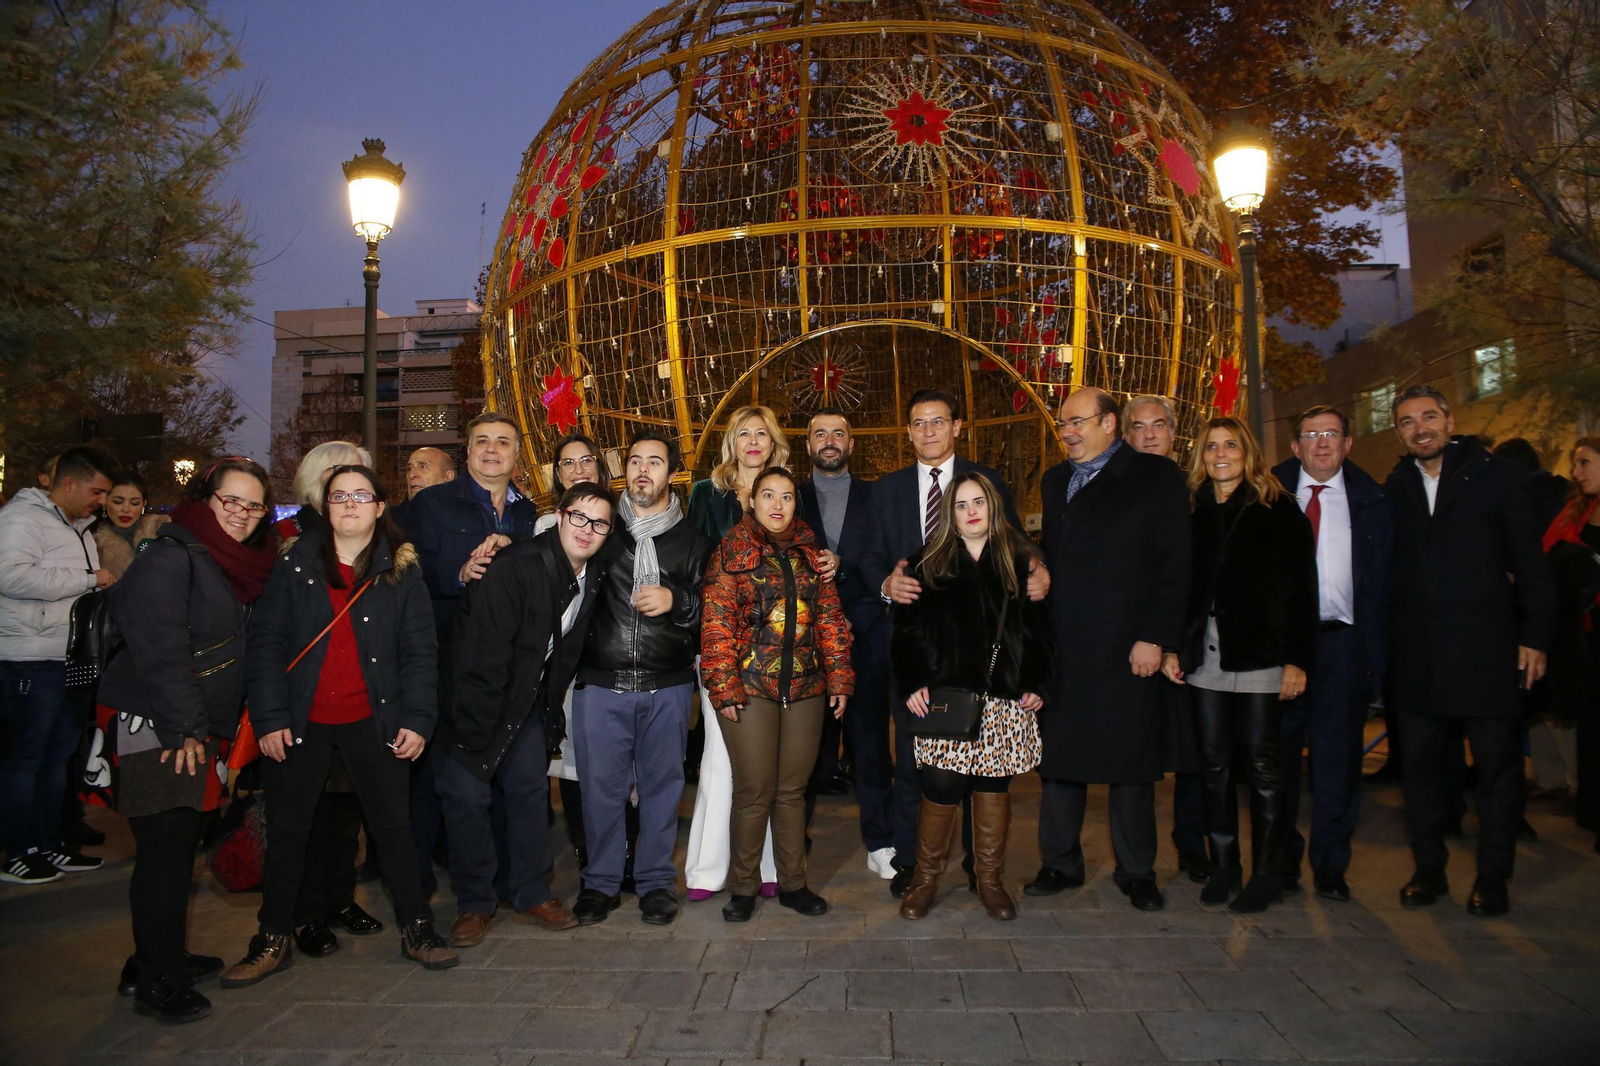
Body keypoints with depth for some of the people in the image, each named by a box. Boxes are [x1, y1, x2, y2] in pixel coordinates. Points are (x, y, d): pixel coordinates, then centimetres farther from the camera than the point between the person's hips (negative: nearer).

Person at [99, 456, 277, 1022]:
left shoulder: (235, 567, 14)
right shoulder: (170, 557, -13)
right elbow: (160, 650, -20)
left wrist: (213, 731, 16)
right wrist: (184, 729, -20)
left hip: (197, 730, 9)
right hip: (154, 728, -9)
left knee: (180, 844, 15)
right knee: (165, 849, -4)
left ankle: (162, 957, 28)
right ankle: (155, 981, 8)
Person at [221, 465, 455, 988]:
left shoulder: (401, 569, 2)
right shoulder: (295, 562, 2)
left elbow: (420, 650, 0)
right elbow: (265, 641, -1)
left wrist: (417, 719, -8)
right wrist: (270, 717, -9)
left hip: (372, 719, 0)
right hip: (301, 722, 1)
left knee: (392, 825, 6)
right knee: (287, 831, 9)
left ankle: (416, 928, 20)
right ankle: (273, 940, 25)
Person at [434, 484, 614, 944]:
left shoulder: (595, 577, -3)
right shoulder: (518, 564, -25)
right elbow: (484, 650, -25)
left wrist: (552, 706, 9)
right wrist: (476, 724, -24)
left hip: (529, 699, 6)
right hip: (478, 695, -6)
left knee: (531, 788, 8)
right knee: (466, 793, -4)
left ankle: (533, 892, 22)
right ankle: (475, 903, 12)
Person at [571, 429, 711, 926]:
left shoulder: (691, 539, 9)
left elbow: (711, 609, 7)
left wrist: (676, 601, -11)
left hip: (667, 684, 0)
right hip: (601, 681, 0)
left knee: (662, 782, 7)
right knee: (601, 783, 5)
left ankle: (656, 880, 23)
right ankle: (601, 880, 22)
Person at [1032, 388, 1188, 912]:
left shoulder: (1156, 476, -2)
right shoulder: (1055, 481, 15)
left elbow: (1173, 565, -7)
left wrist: (1154, 637, -13)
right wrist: (1040, 631, 6)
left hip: (1127, 649, -4)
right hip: (1062, 647, 5)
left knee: (1131, 762, 6)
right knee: (1059, 756, 9)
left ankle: (1136, 872, 21)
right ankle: (1060, 863, 22)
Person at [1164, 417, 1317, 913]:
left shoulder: (1279, 510, 1)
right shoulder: (1193, 511, 11)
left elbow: (1301, 589, -2)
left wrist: (1297, 659, -8)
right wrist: (1172, 646, 1)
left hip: (1259, 655, -3)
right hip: (1204, 655, 3)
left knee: (1260, 764, 2)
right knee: (1215, 763, 8)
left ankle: (1267, 873, 13)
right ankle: (1224, 866, 20)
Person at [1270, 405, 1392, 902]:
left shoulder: (1371, 501, 8)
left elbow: (1382, 581, 5)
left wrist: (1377, 651, -3)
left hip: (1342, 641, 0)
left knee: (1337, 757, 3)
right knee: (1279, 753, 6)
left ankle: (1330, 865, 16)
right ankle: (1282, 859, 20)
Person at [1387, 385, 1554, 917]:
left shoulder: (1497, 475, 1)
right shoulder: (1396, 489, 8)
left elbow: (1530, 560, -1)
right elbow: (1389, 570, 8)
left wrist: (1535, 635, -6)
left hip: (1486, 649, -2)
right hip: (1418, 655, 3)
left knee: (1497, 764, 5)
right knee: (1420, 765, 8)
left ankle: (1493, 878, 18)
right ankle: (1428, 870, 21)